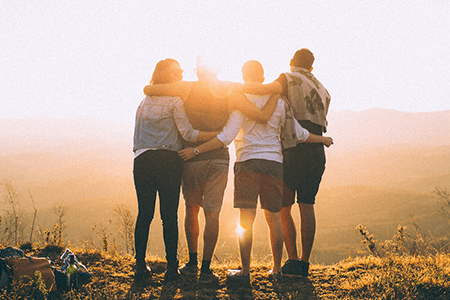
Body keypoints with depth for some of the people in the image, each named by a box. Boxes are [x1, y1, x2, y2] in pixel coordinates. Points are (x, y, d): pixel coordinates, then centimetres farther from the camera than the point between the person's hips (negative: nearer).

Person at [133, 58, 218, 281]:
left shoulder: (144, 101, 18)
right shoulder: (174, 101, -1)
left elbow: (137, 136, 18)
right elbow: (188, 133, -9)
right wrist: (218, 135, -7)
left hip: (142, 160, 5)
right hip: (167, 160, -5)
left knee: (144, 214, 6)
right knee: (169, 215, -2)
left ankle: (140, 265, 6)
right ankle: (171, 267, -1)